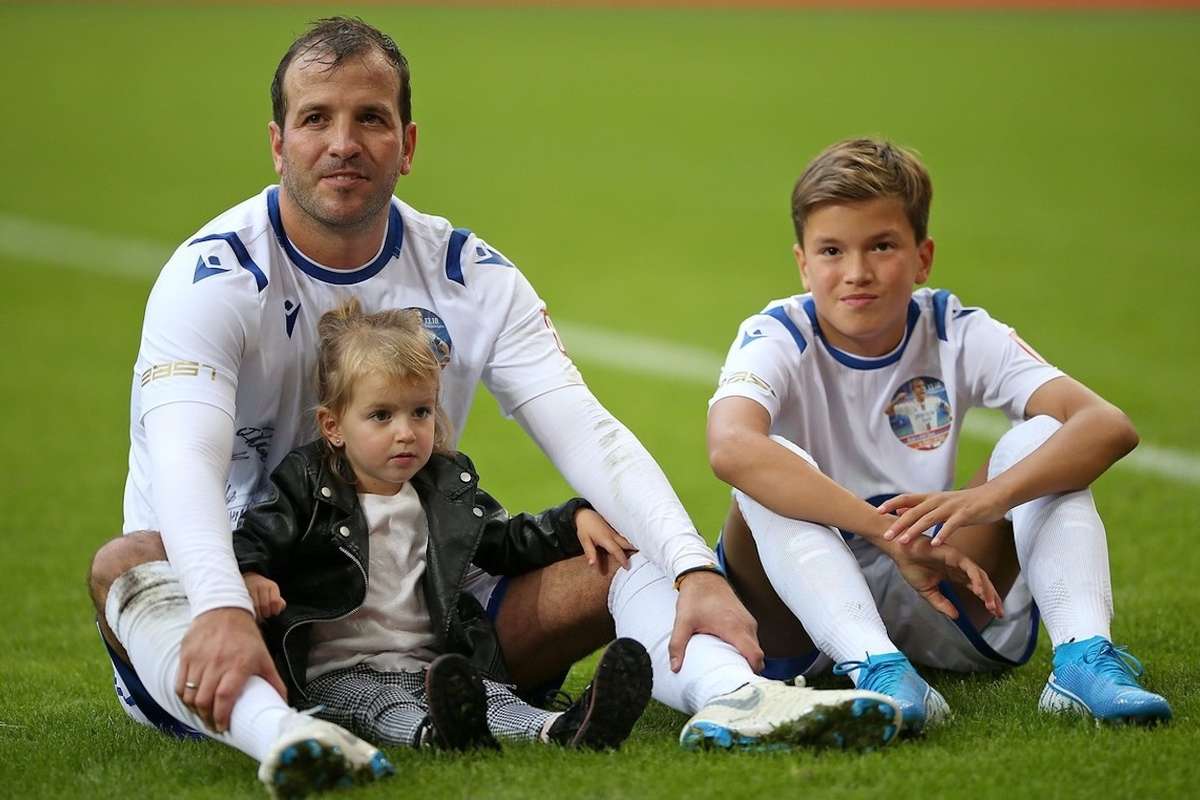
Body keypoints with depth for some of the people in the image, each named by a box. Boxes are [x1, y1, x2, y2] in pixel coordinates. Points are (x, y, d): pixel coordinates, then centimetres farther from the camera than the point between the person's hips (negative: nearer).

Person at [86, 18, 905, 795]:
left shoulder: (470, 277, 1)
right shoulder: (215, 278, -12)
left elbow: (585, 432, -10)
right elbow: (183, 458, -29)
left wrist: (695, 571, -29)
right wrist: (221, 612, -51)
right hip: (232, 592, -4)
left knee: (617, 561, -15)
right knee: (129, 561, -36)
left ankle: (731, 694, -46)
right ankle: (275, 730, -65)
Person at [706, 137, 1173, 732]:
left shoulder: (958, 336, -6)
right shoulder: (776, 341, -12)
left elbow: (1108, 426, -21)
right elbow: (729, 446, -37)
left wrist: (984, 500, -40)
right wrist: (888, 531, -46)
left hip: (938, 608, 2)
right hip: (804, 621, -2)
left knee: (1041, 437, -16)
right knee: (774, 469, -29)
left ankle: (1084, 657, -35)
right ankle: (876, 668, -46)